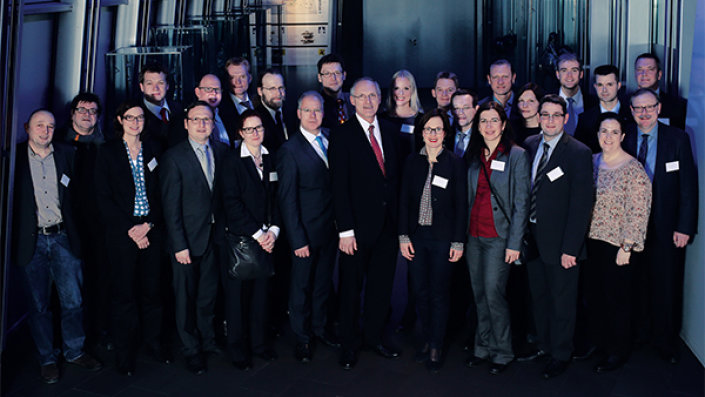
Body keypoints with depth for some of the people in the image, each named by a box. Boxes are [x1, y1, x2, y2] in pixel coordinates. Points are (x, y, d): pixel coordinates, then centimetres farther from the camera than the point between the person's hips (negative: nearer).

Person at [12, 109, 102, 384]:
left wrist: (75, 232, 4)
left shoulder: (66, 154, 6)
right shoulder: (16, 157, -1)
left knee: (73, 300, 6)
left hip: (63, 238, 2)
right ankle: (47, 359, 23)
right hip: (32, 241, -2)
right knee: (39, 305, 8)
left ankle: (74, 351, 25)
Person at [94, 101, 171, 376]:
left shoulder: (152, 152, 10)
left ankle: (153, 341, 22)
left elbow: (160, 195, 8)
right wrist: (130, 229, -11)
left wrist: (148, 224, -7)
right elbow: (103, 199, -4)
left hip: (152, 230, 3)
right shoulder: (108, 153, 2)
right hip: (121, 233, -2)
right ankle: (125, 352, 14)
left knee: (152, 288, 6)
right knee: (124, 291, 2)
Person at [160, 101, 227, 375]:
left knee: (209, 293, 17)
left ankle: (207, 339, 36)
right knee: (186, 297, 9)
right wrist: (179, 245, -14)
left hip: (215, 236, 4)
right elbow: (171, 206, -11)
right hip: (187, 239, -4)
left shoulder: (221, 151, 3)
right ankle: (192, 350, 24)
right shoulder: (174, 157, -10)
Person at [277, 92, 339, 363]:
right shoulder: (289, 150, -13)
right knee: (302, 286, 9)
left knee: (323, 282, 19)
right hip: (306, 231, -5)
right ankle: (302, 337, 26)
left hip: (330, 228, 5)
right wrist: (297, 239, -16)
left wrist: (340, 222, 0)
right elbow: (287, 200, -13)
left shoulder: (330, 138, 4)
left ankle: (319, 327, 37)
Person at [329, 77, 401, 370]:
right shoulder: (342, 135, -7)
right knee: (351, 288, 7)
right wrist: (345, 230, -16)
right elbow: (339, 186, -11)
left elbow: (396, 176, 11)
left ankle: (374, 337, 32)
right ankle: (349, 344, 23)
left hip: (388, 224, 5)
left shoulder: (389, 130, 9)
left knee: (382, 285, 15)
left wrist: (399, 219, 5)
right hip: (358, 227, -5)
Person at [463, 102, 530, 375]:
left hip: (499, 236, -5)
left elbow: (521, 203, -8)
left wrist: (514, 243, -12)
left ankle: (502, 352, 11)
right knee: (479, 294, 10)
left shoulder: (516, 155, -5)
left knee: (494, 294, -5)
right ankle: (482, 348, 23)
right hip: (474, 235, 5)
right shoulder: (474, 156, 10)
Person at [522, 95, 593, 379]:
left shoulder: (579, 153, -12)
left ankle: (561, 356, 27)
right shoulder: (529, 145, 4)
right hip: (531, 238, 5)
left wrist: (570, 248, -17)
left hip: (560, 242, -5)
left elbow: (581, 205, -14)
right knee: (538, 297, 19)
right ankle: (544, 345, 38)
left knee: (562, 302, 10)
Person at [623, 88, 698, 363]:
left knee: (666, 286, 8)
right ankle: (634, 334, 28)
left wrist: (685, 227, -9)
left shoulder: (678, 139, -3)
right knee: (634, 284, 9)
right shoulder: (623, 139, 1)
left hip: (665, 227, -1)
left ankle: (665, 342, 25)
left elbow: (688, 185, -4)